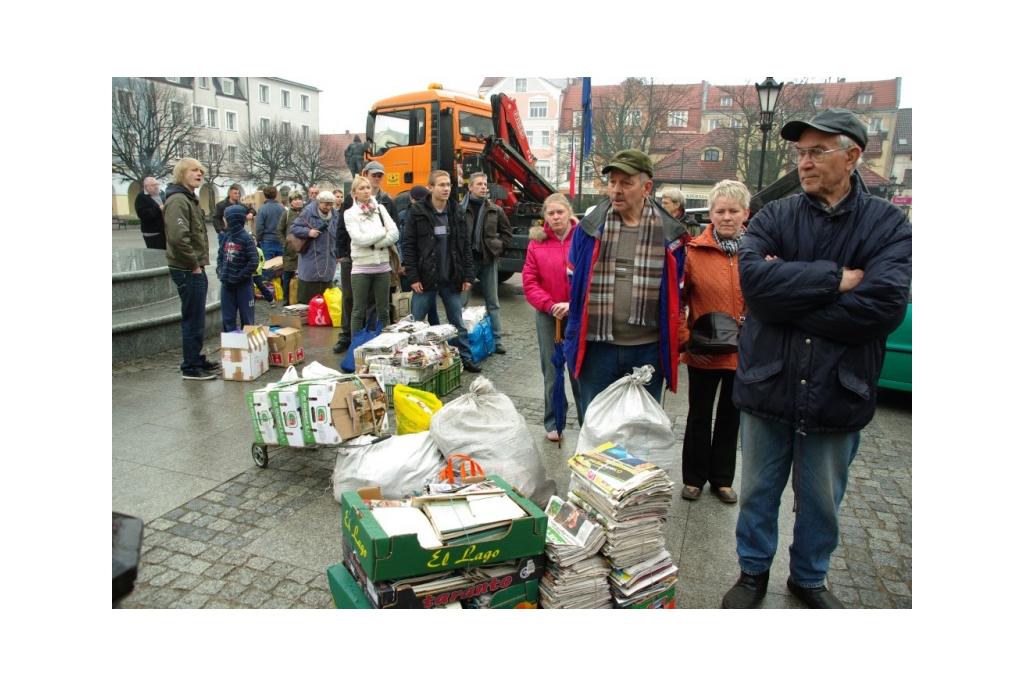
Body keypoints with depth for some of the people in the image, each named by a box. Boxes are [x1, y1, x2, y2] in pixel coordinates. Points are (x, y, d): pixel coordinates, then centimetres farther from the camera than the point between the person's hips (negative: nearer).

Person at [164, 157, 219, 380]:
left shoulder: (190, 199, 18)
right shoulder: (178, 200, -15)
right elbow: (178, 237, -27)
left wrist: (198, 264, 15)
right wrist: (194, 265, -18)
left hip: (194, 270, 10)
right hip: (188, 270, -10)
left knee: (196, 319, 17)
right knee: (193, 320, -3)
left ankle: (197, 360, 29)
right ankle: (191, 368, 6)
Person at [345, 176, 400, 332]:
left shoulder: (380, 209, 8)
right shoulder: (350, 213, -1)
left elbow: (394, 234, -3)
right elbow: (359, 239, -15)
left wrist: (373, 243, -11)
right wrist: (382, 232, -6)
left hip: (383, 266, 3)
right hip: (361, 267, -3)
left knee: (384, 311, 10)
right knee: (359, 311, 5)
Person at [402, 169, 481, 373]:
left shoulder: (458, 213, 6)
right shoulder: (417, 212, -3)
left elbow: (466, 246, 7)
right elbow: (408, 246, -5)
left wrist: (467, 276, 1)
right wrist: (413, 277, -11)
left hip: (452, 280, 3)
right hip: (425, 279, -2)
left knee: (457, 322, 11)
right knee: (416, 323, 6)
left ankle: (465, 358, 21)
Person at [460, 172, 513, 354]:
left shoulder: (495, 210, 5)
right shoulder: (460, 209, -4)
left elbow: (507, 232, 14)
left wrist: (498, 247, 2)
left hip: (488, 259, 3)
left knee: (493, 303, 9)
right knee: (461, 301, 3)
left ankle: (496, 340, 17)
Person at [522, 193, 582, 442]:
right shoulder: (537, 243, 3)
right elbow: (530, 283, 0)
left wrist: (573, 304, -15)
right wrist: (550, 305, -11)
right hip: (548, 316, 2)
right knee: (552, 372, 9)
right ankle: (553, 422, 23)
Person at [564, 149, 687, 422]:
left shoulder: (669, 234, 0)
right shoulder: (590, 228, 0)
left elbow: (676, 292, 9)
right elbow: (573, 281, 10)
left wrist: (673, 344, 9)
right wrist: (576, 332, 9)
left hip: (648, 349, 0)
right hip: (596, 347, 0)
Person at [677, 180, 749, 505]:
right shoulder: (694, 251, -8)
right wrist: (685, 340, -11)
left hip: (745, 353, 3)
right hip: (703, 354, -2)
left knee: (731, 417, 17)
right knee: (699, 417, 12)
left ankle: (722, 479, 34)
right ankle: (693, 478, 30)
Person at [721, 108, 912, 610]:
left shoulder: (887, 224, -4)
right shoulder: (775, 216, -1)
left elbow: (883, 306, -19)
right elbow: (753, 277, -20)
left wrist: (787, 296, -18)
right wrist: (834, 278, -21)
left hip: (837, 393, 0)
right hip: (767, 384, 1)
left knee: (822, 501, 18)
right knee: (758, 491, 16)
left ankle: (809, 578, 42)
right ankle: (753, 572, 38)